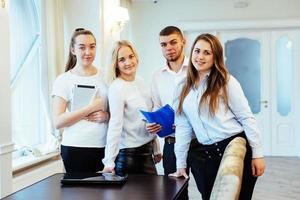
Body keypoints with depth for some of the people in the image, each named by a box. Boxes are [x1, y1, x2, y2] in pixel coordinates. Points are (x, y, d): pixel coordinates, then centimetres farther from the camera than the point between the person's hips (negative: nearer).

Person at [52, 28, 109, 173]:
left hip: (105, 147, 3)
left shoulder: (105, 76, 10)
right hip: (76, 149, -3)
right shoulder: (64, 80, -1)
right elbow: (58, 122, -9)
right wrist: (90, 108, -13)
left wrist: (107, 116, -7)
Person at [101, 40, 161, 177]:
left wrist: (156, 149, 18)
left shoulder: (140, 82, 8)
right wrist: (109, 162, -25)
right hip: (128, 154, -7)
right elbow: (115, 125, -21)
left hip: (146, 152, 7)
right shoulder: (116, 88, -15)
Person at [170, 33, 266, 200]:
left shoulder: (226, 82, -4)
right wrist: (181, 164, 8)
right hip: (204, 157, 4)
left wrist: (257, 154, -10)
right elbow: (183, 127, 9)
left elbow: (247, 118, -6)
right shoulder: (184, 88, 10)